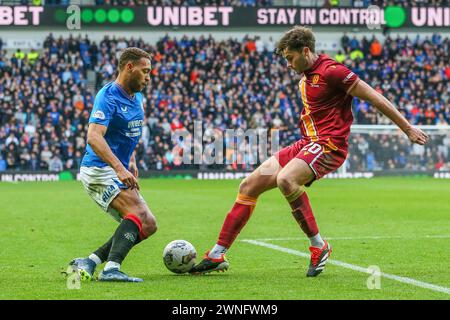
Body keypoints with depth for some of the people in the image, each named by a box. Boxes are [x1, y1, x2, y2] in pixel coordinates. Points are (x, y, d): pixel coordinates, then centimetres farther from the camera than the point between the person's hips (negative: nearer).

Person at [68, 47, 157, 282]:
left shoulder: (136, 98, 13)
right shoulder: (108, 97, -16)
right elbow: (94, 137, -29)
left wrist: (132, 162, 14)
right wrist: (119, 168, -38)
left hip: (119, 172, 9)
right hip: (99, 170, -9)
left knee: (147, 225, 3)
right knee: (138, 212, -27)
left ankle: (89, 262, 2)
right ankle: (111, 268, -37)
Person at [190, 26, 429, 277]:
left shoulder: (331, 71, -13)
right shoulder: (306, 77, 16)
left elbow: (375, 98, -11)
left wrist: (408, 129, -9)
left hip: (328, 145, -9)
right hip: (306, 143, 9)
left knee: (285, 179, -36)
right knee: (250, 185, 2)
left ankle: (319, 246, -20)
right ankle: (218, 255, 7)